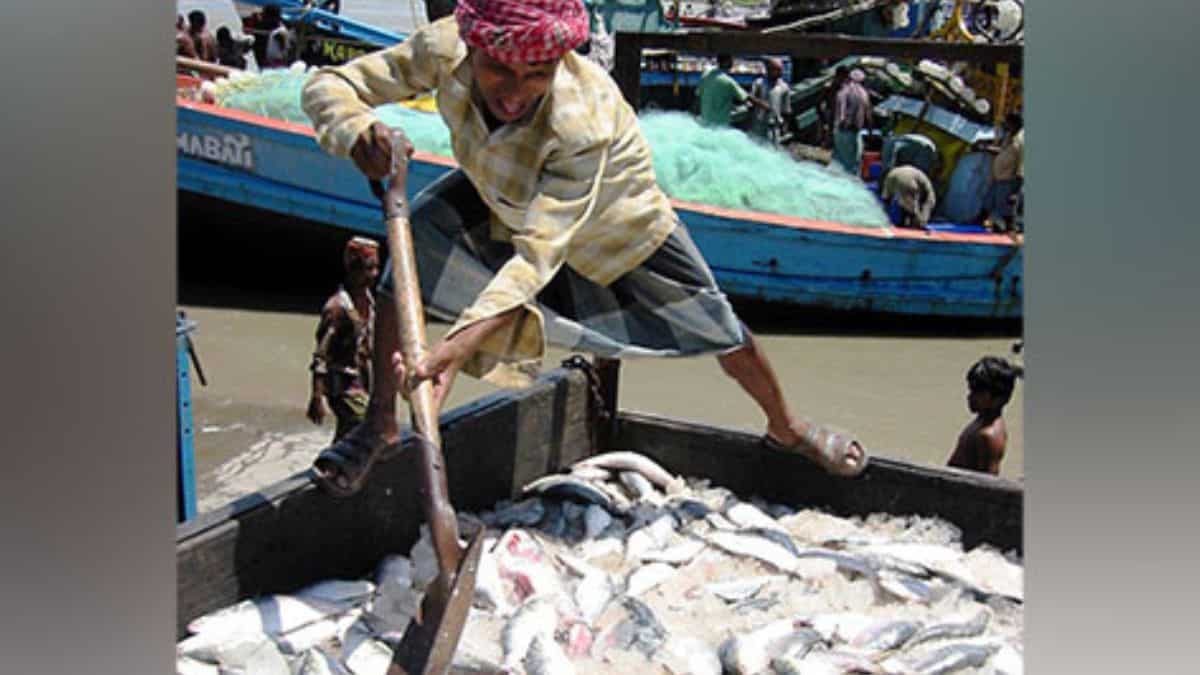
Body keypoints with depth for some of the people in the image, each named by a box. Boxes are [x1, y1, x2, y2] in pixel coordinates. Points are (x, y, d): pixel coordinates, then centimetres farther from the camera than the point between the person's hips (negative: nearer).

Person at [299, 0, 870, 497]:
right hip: (497, 197, 3)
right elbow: (329, 85, -27)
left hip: (617, 219, -3)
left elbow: (538, 252, -49)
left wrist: (457, 346, -61)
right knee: (417, 239, -23)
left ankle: (786, 428, 36)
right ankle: (379, 426, -8)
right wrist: (360, 131, -52)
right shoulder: (445, 49, -34)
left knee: (718, 330, 4)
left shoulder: (585, 119, -45)